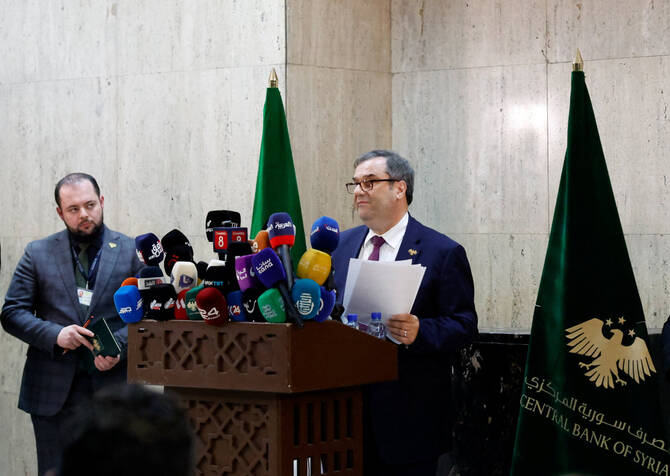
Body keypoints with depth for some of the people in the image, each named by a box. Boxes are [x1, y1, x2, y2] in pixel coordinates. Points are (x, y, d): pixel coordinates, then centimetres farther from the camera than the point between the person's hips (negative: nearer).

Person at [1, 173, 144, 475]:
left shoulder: (133, 252, 6)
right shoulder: (38, 254, 8)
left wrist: (119, 347, -16)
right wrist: (55, 335, -13)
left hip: (111, 385, -1)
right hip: (52, 392, 1)